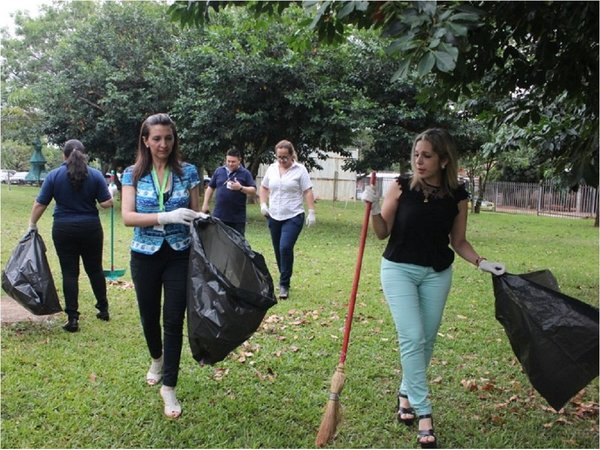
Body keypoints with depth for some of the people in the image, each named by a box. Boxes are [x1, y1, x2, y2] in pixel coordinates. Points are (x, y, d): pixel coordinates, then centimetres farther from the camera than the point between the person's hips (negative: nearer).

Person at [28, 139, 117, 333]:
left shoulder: (53, 175, -3)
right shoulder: (96, 175, -3)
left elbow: (40, 204, -2)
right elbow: (106, 203, -5)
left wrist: (32, 224, 11)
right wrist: (111, 192, 15)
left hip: (64, 230, -1)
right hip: (91, 228, 1)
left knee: (69, 273, 3)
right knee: (95, 269, 15)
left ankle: (72, 318, 2)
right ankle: (103, 309, 25)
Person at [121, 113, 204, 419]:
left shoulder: (188, 172, -1)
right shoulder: (133, 175, -2)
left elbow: (195, 213, 4)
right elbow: (127, 217, -14)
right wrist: (166, 216, -27)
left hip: (179, 255, -1)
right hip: (145, 256, 1)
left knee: (174, 320, -2)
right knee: (149, 316, 16)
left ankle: (168, 387, 9)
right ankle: (157, 359, 47)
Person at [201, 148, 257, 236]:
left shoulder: (245, 173, 0)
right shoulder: (219, 171, 9)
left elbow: (253, 191, -4)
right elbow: (210, 187, 16)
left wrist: (241, 188, -20)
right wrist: (205, 204, 9)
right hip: (218, 215, 3)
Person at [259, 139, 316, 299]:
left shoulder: (300, 170, -6)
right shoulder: (271, 169, 7)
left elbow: (308, 192, -8)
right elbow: (264, 187, 17)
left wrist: (311, 212, -13)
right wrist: (263, 204, 3)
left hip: (293, 217, -5)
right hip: (274, 217, 5)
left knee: (285, 248, -18)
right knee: (278, 250, 11)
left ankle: (284, 284, -9)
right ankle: (284, 280, 27)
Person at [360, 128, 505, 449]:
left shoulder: (457, 196, -5)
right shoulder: (401, 187, -10)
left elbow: (458, 242, 5)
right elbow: (383, 233, -4)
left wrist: (482, 263, -9)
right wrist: (374, 208, -21)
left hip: (437, 274, 3)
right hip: (399, 269, -2)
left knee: (427, 341, 10)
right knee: (412, 338, -11)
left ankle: (406, 393, 32)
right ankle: (423, 414, -4)